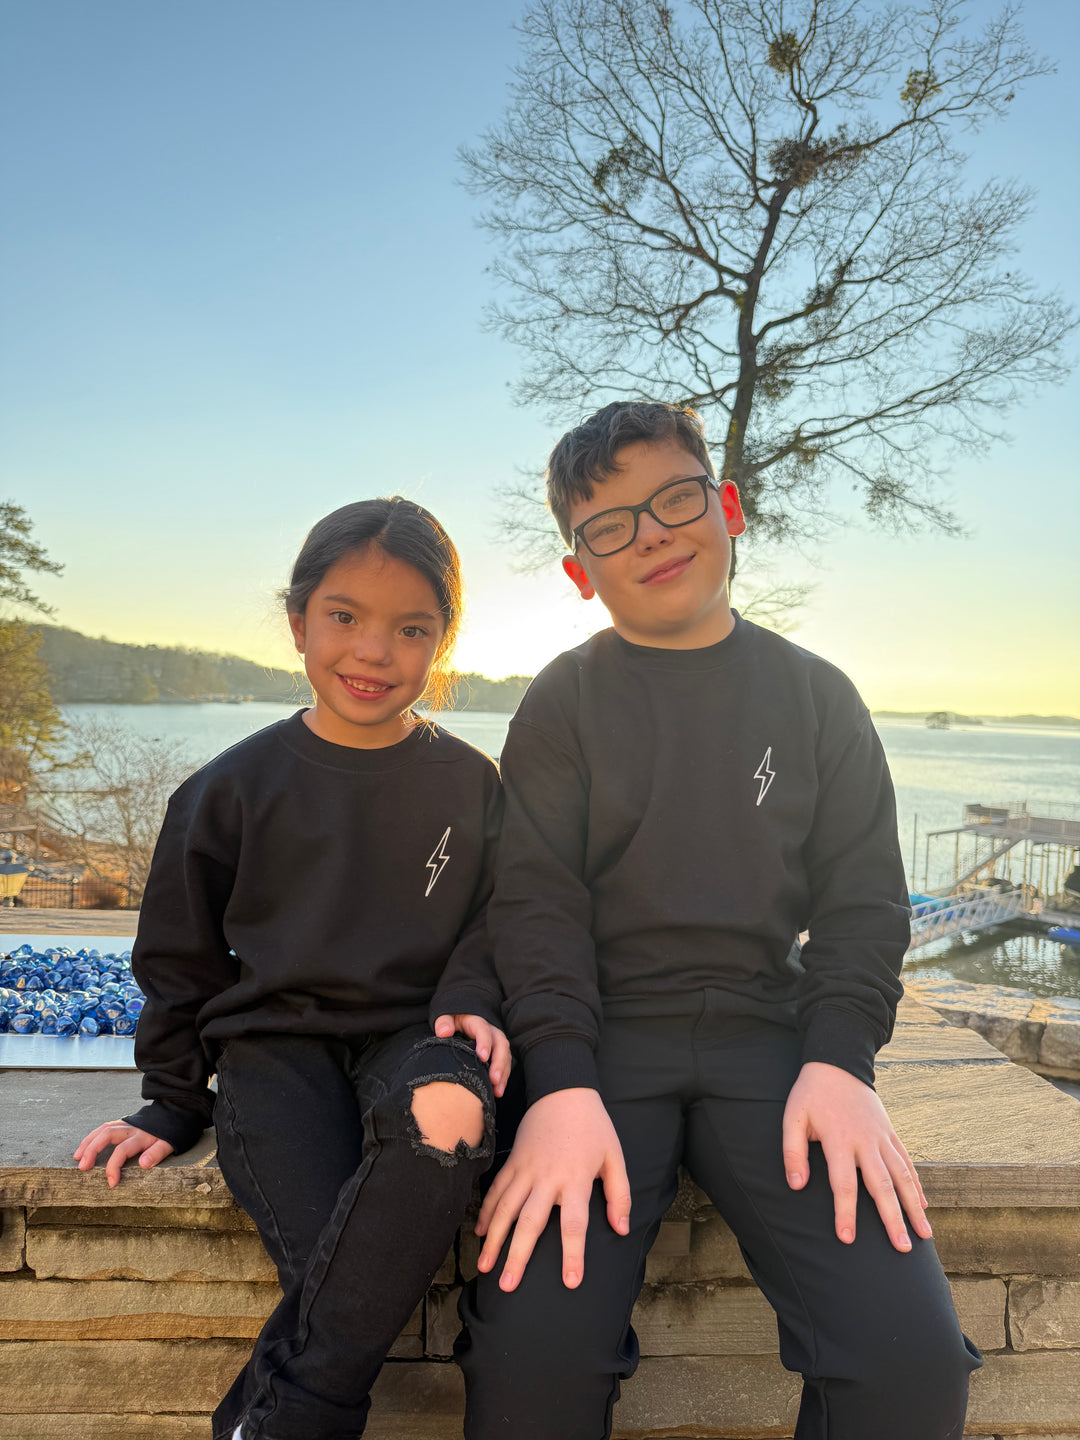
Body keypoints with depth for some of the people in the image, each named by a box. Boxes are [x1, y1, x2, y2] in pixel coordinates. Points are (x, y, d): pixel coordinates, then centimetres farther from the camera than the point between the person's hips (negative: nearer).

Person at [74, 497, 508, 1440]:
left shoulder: (471, 785, 6)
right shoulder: (234, 788, 4)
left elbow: (491, 927, 12)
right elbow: (179, 963, 12)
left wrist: (471, 1006, -9)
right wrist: (172, 1107, 10)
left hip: (409, 1034, 1)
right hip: (274, 1039, 0)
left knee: (448, 1112, -37)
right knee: (344, 1277, -28)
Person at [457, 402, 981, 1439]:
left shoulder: (817, 698, 10)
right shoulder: (565, 702, 4)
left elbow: (861, 896, 6)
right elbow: (536, 900, -4)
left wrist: (838, 1062, -10)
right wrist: (561, 1086, -19)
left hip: (769, 1031, 2)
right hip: (601, 1031, -1)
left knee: (914, 1356, -16)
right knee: (533, 1344, -22)